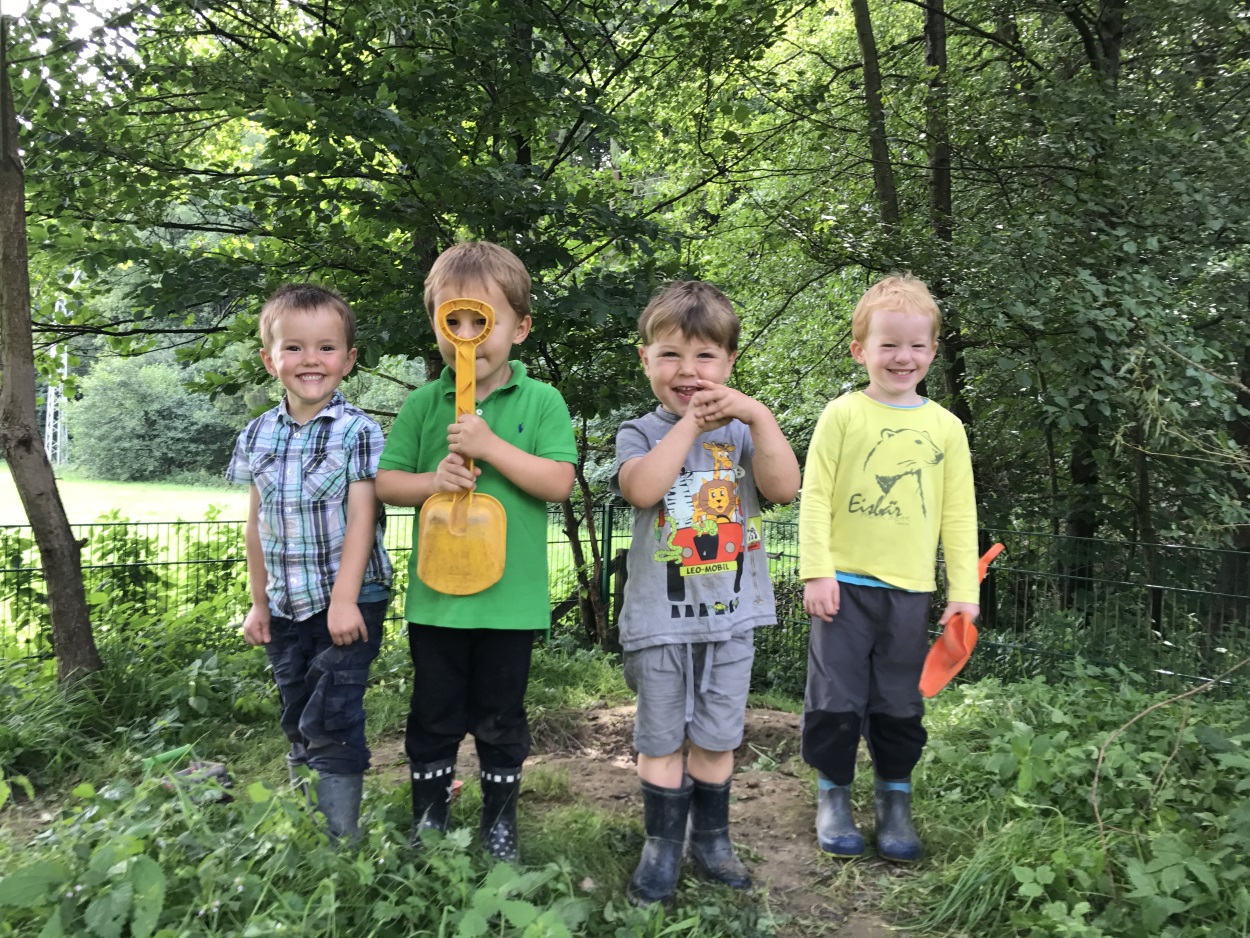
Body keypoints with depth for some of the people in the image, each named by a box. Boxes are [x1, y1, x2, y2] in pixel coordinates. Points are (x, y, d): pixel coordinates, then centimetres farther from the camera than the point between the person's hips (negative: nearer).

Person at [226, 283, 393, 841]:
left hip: (348, 602, -5)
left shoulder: (358, 432, -11)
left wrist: (344, 599, -19)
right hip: (286, 607, 6)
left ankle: (339, 837, 5)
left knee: (330, 723, -7)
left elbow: (361, 518, -15)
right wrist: (258, 602, 11)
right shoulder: (257, 436, 6)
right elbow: (257, 525, 11)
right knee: (298, 724, 16)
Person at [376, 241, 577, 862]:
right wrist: (431, 480, -16)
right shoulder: (422, 405, 1)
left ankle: (501, 822, 35)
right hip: (435, 596, 2)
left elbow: (559, 483, -13)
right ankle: (428, 822, 35)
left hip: (510, 597, -1)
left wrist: (491, 446, -20)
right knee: (433, 716, 15)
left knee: (500, 719, 15)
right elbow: (385, 482, 3)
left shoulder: (541, 401, -4)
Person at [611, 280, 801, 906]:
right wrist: (692, 421, -20)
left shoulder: (742, 431, 4)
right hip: (659, 615, -1)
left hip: (729, 614, 2)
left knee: (717, 737, 14)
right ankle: (662, 846, 26)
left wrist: (758, 415, -20)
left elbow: (785, 488, -12)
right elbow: (643, 488, -22)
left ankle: (712, 838, 32)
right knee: (661, 738, 10)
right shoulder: (641, 432, -1)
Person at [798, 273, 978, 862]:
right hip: (844, 584, -2)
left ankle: (895, 802, 29)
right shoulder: (843, 414, -1)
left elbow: (959, 514, 8)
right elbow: (815, 496, -3)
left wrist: (964, 589, 4)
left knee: (900, 704, 11)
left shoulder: (945, 426, 7)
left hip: (909, 590, 2)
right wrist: (816, 571, -9)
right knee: (836, 699, 3)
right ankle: (833, 796, 24)